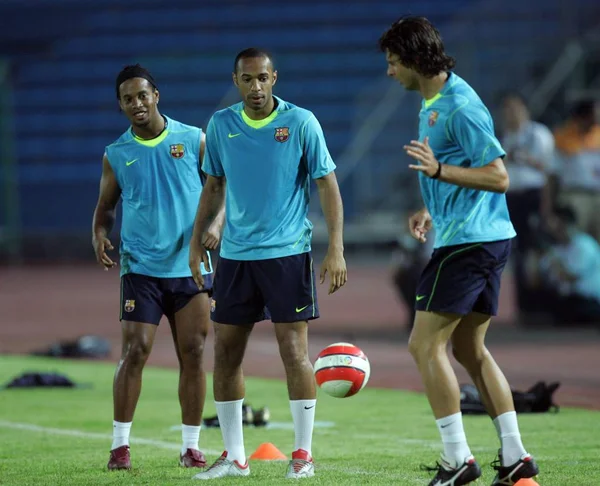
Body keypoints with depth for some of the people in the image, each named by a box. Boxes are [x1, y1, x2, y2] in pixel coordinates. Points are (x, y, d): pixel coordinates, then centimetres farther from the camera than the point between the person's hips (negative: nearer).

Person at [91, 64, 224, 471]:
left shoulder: (194, 140, 2)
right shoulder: (116, 155, 5)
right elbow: (105, 206, 15)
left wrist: (217, 224, -13)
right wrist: (100, 236, -6)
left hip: (191, 267, 0)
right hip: (141, 267, 0)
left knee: (192, 354, 1)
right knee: (135, 351, -9)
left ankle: (191, 446, 9)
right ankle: (120, 445, -1)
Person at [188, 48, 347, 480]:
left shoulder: (301, 122, -7)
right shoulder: (221, 125, 5)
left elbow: (327, 184, -6)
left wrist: (336, 250, -12)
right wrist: (197, 240, 12)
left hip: (288, 252, -4)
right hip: (235, 253, 4)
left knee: (294, 351, -6)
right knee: (226, 354, 4)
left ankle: (304, 453, 3)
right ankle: (234, 457, 14)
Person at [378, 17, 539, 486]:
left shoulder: (460, 106, -17)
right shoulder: (432, 102, 15)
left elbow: (499, 177, -19)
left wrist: (438, 171, -27)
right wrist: (430, 210, 17)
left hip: (468, 240, -10)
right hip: (486, 238, 10)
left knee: (425, 345, -7)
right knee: (470, 348, 12)